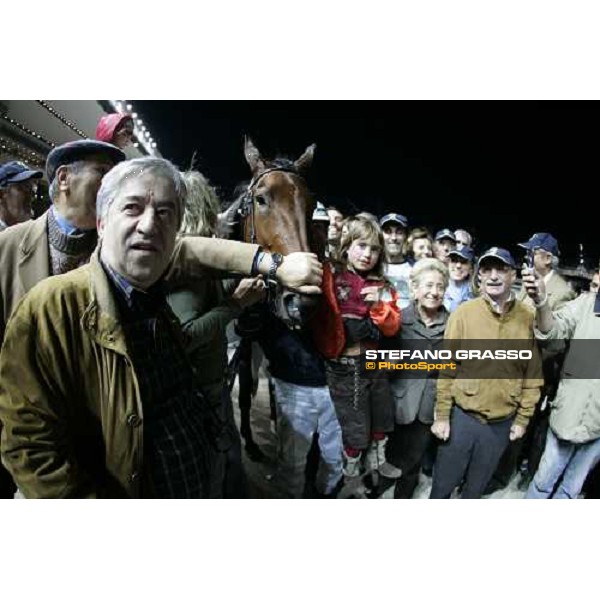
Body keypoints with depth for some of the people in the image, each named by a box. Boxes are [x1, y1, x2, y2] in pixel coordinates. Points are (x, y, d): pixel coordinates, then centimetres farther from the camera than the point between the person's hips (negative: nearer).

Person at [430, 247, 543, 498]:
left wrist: (522, 418, 3)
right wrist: (441, 415, -6)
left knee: (476, 487, 21)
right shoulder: (463, 313, -11)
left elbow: (533, 374, 1)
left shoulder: (528, 319, -6)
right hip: (462, 416, -1)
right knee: (443, 484, 13)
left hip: (502, 423, 2)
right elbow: (446, 370, -8)